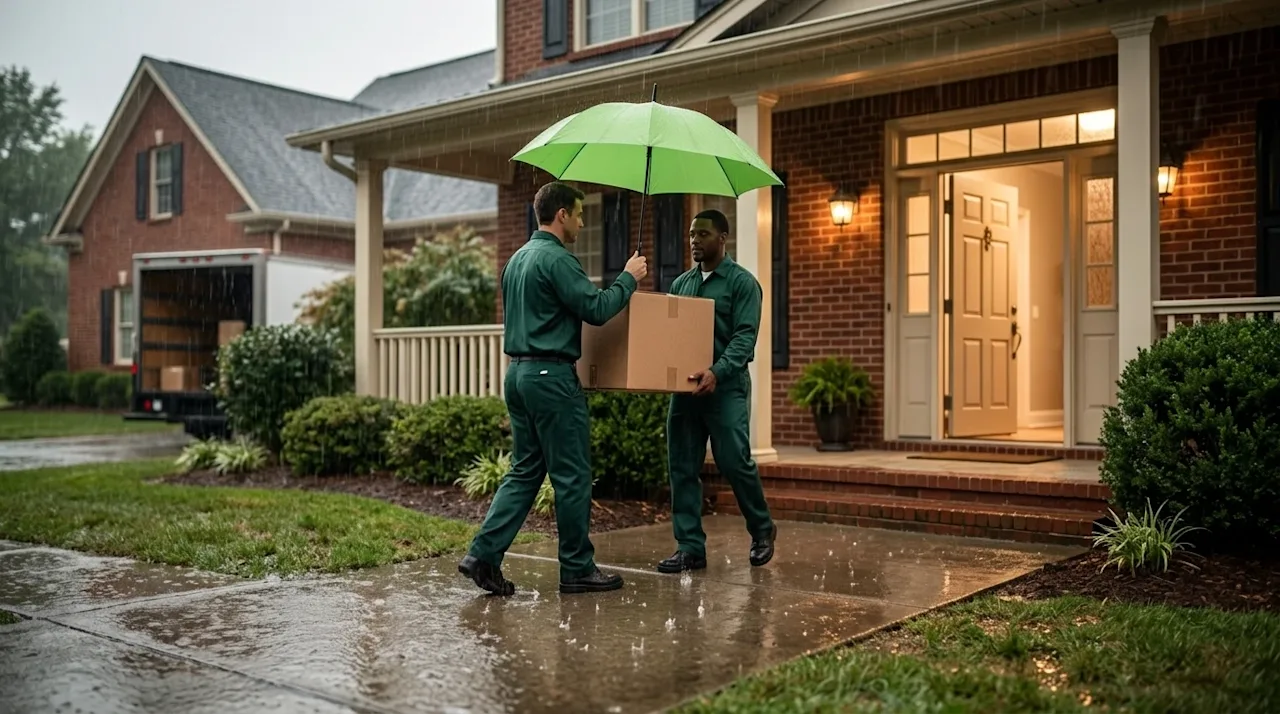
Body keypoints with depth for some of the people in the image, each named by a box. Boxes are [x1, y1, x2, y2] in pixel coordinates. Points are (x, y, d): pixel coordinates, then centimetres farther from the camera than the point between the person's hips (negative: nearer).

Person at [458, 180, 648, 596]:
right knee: (572, 476, 1)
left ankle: (483, 554, 6)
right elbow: (596, 309, -18)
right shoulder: (557, 259, -14)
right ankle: (577, 569, 10)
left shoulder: (518, 258, 16)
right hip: (552, 376, -9)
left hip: (518, 373, 9)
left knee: (525, 471, 13)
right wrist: (629, 278, -4)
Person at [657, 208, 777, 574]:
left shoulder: (742, 282, -3)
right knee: (682, 469, 2)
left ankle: (762, 530, 20)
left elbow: (745, 337, -13)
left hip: (725, 386, -6)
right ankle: (690, 547, 9)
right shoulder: (681, 283, 16)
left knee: (735, 462, -4)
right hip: (685, 387, 6)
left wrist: (717, 371, -28)